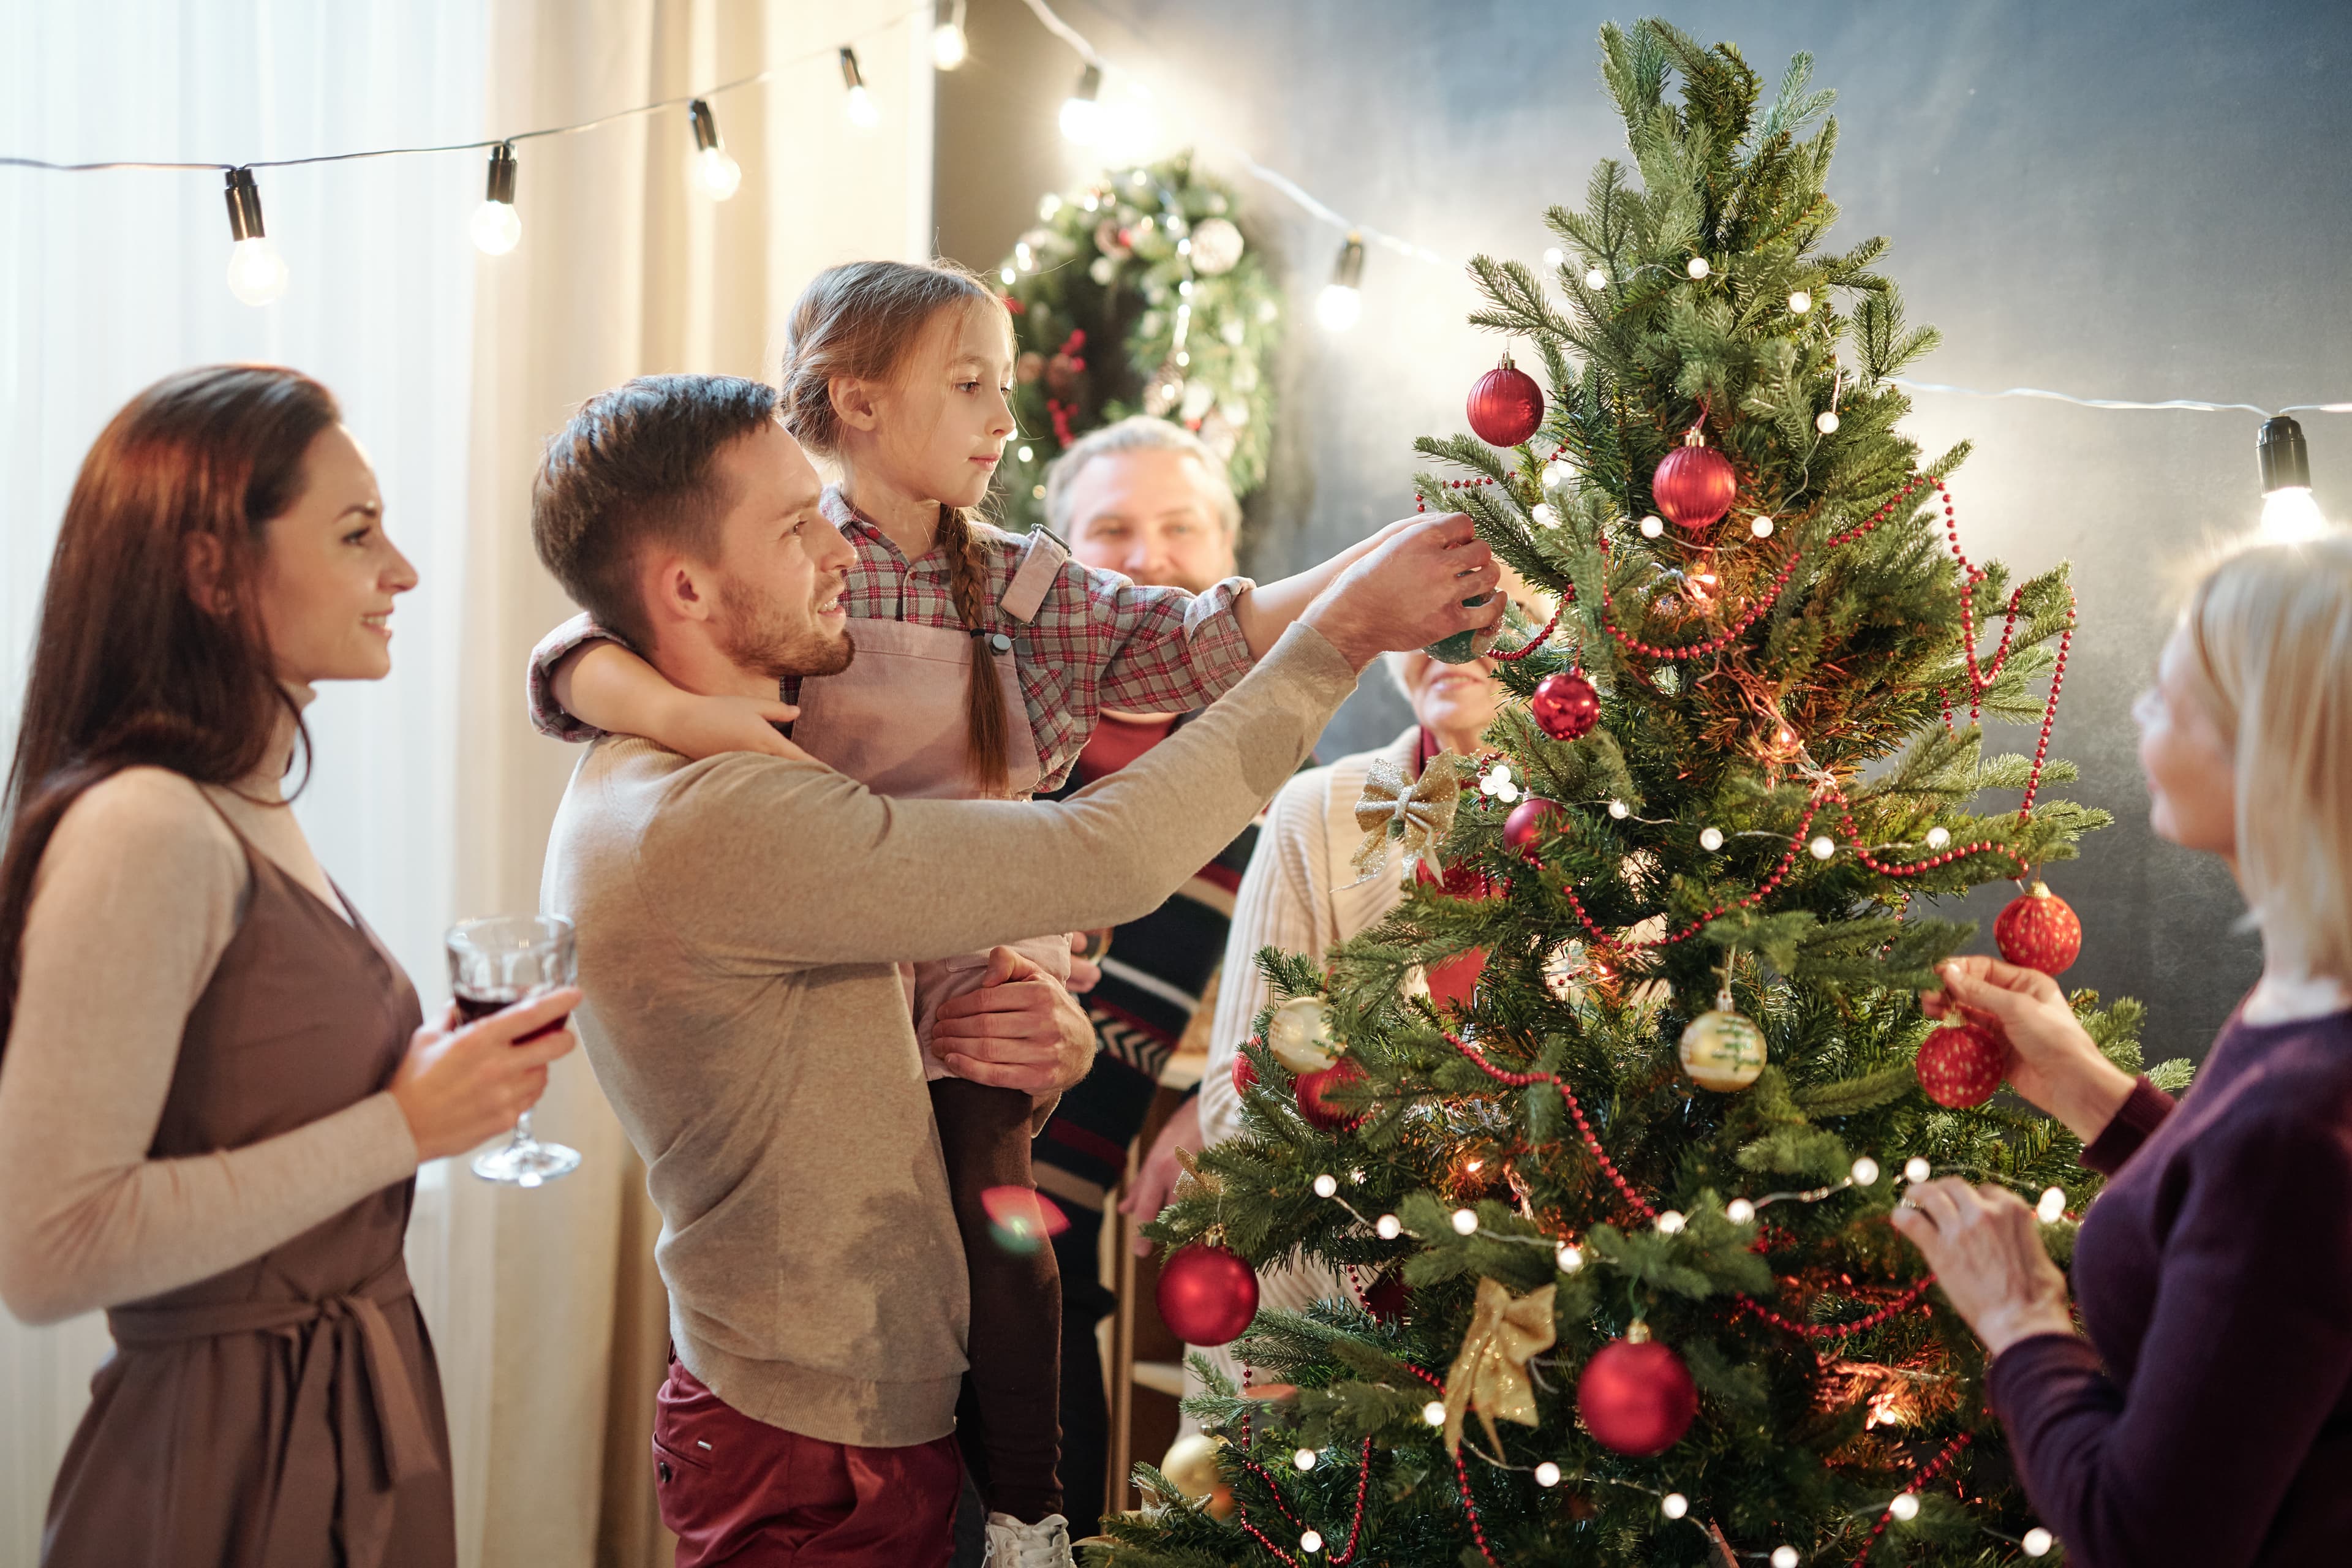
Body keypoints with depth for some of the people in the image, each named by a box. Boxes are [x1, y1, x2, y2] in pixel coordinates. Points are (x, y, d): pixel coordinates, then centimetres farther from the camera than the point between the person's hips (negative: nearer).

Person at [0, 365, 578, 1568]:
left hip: (349, 1423, 9)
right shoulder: (140, 833, -20)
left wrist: (436, 1068, 3)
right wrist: (399, 1127, -21)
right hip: (232, 1468, -9)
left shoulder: (249, 814, 7)